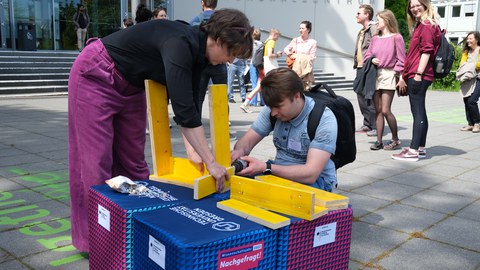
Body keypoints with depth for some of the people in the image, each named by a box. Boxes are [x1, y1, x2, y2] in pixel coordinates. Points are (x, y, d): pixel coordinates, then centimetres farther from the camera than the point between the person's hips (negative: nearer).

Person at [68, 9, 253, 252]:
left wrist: (191, 148, -6)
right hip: (95, 76, -9)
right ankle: (91, 239, 7)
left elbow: (190, 105, 3)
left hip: (130, 85, 9)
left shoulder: (197, 51, -5)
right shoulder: (180, 43, -31)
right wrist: (211, 162, -30)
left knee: (133, 160, 9)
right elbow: (183, 109, -35)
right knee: (96, 161, -5)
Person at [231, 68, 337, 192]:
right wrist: (239, 151, -22)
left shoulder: (324, 119, -21)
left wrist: (265, 167, -33)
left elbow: (310, 174, -28)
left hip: (315, 180, -4)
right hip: (279, 171, 5)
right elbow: (248, 140, 4)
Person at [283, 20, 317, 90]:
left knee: (305, 88, -6)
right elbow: (286, 49, 16)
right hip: (295, 67, 2)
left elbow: (312, 57, -7)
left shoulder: (313, 42, -3)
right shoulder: (295, 40, 7)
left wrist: (297, 56, -9)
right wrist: (291, 55, -6)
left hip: (306, 68, -2)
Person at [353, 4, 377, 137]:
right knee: (361, 96, 11)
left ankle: (375, 126, -2)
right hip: (360, 67, 10)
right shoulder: (361, 31, 21)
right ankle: (367, 124, 20)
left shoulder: (373, 28, -9)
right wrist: (356, 62, 16)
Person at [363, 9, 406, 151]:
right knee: (378, 110, 4)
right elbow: (367, 55, 16)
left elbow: (401, 59, -6)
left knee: (385, 110, -9)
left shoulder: (396, 38, -2)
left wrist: (401, 77, -11)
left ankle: (395, 139, 9)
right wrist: (372, 60, -7)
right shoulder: (375, 39, 13)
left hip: (389, 75, -5)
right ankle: (379, 141, 8)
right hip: (375, 75, 5)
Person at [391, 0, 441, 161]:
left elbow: (426, 51, -16)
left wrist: (418, 74, -21)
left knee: (418, 113, -10)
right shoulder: (420, 26, 21)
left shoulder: (427, 25, -7)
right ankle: (421, 148, 17)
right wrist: (407, 75, 19)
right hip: (415, 75, 10)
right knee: (420, 112, 11)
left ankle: (413, 151, -11)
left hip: (419, 76, -10)